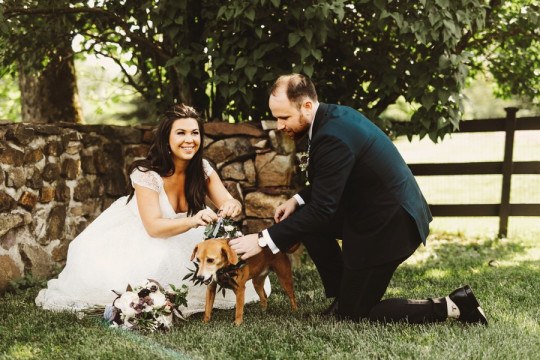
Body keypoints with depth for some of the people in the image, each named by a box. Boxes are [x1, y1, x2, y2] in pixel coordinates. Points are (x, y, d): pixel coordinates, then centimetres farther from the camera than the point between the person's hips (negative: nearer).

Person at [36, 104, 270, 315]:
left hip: (177, 241, 5)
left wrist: (231, 207, -44)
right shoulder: (147, 174, -27)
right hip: (137, 236, -5)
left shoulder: (202, 169, -12)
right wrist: (193, 221, -50)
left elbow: (230, 203, -18)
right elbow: (154, 227, -33)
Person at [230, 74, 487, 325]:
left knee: (354, 315, 2)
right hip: (385, 210, 10)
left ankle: (450, 307, 1)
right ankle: (344, 294, 20)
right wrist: (299, 200, 5)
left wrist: (263, 240, -22)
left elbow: (322, 210, -25)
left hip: (387, 226, -9)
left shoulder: (332, 137, -27)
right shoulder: (334, 114, 3)